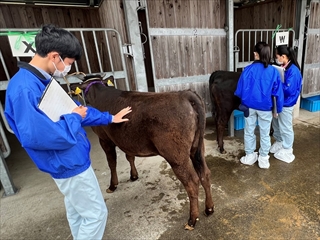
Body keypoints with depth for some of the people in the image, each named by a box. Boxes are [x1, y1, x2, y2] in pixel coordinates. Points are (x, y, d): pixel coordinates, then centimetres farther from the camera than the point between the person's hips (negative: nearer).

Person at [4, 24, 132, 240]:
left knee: (77, 212, 26)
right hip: (69, 164, -10)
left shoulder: (41, 81, 6)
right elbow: (33, 136, -33)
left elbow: (75, 109, 13)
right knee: (96, 214, 8)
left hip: (70, 161, 10)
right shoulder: (24, 88, -25)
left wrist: (109, 118, 16)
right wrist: (73, 119, -20)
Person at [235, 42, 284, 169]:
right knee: (265, 134, 14)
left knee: (249, 132, 15)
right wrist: (278, 109, 6)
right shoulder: (273, 71, -9)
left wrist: (244, 101, 15)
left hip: (249, 106, 0)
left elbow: (240, 90, -6)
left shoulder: (248, 69, -12)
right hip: (265, 108, 0)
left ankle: (249, 156, 27)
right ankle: (263, 159, 26)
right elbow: (278, 92, -5)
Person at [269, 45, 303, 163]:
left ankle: (287, 150, 25)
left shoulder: (293, 70, -22)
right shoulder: (281, 67, 2)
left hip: (285, 104, -8)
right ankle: (278, 142, 41)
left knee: (285, 127, 7)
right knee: (276, 125, 21)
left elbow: (288, 90, -27)